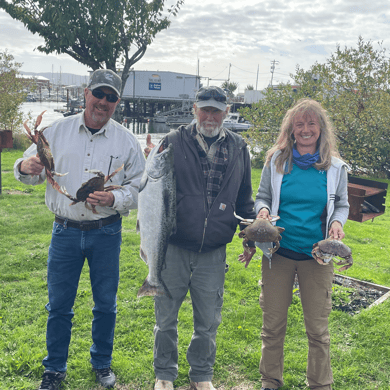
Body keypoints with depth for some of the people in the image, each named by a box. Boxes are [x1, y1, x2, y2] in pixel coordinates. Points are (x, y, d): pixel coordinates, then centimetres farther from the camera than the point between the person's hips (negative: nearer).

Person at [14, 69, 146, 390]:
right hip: (65, 231, 1)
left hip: (106, 233, 0)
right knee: (58, 303, 10)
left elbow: (139, 188, 0)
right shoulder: (58, 131, 1)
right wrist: (25, 167, -17)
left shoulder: (127, 141, -2)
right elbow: (35, 173, 7)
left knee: (105, 303, 12)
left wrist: (114, 199, -19)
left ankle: (102, 363, 34)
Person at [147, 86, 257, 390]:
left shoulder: (238, 148, 7)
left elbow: (244, 199, 15)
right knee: (166, 316, 12)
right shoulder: (174, 142, -2)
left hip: (214, 253, 2)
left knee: (208, 319, 14)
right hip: (173, 248, -1)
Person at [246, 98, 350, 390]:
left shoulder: (335, 167, 1)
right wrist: (263, 210, -12)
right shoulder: (276, 161, 1)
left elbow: (341, 204, 11)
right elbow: (262, 197, 10)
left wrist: (337, 221, -10)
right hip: (279, 253, 1)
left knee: (318, 328, 6)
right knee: (273, 325, 10)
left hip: (317, 256, 0)